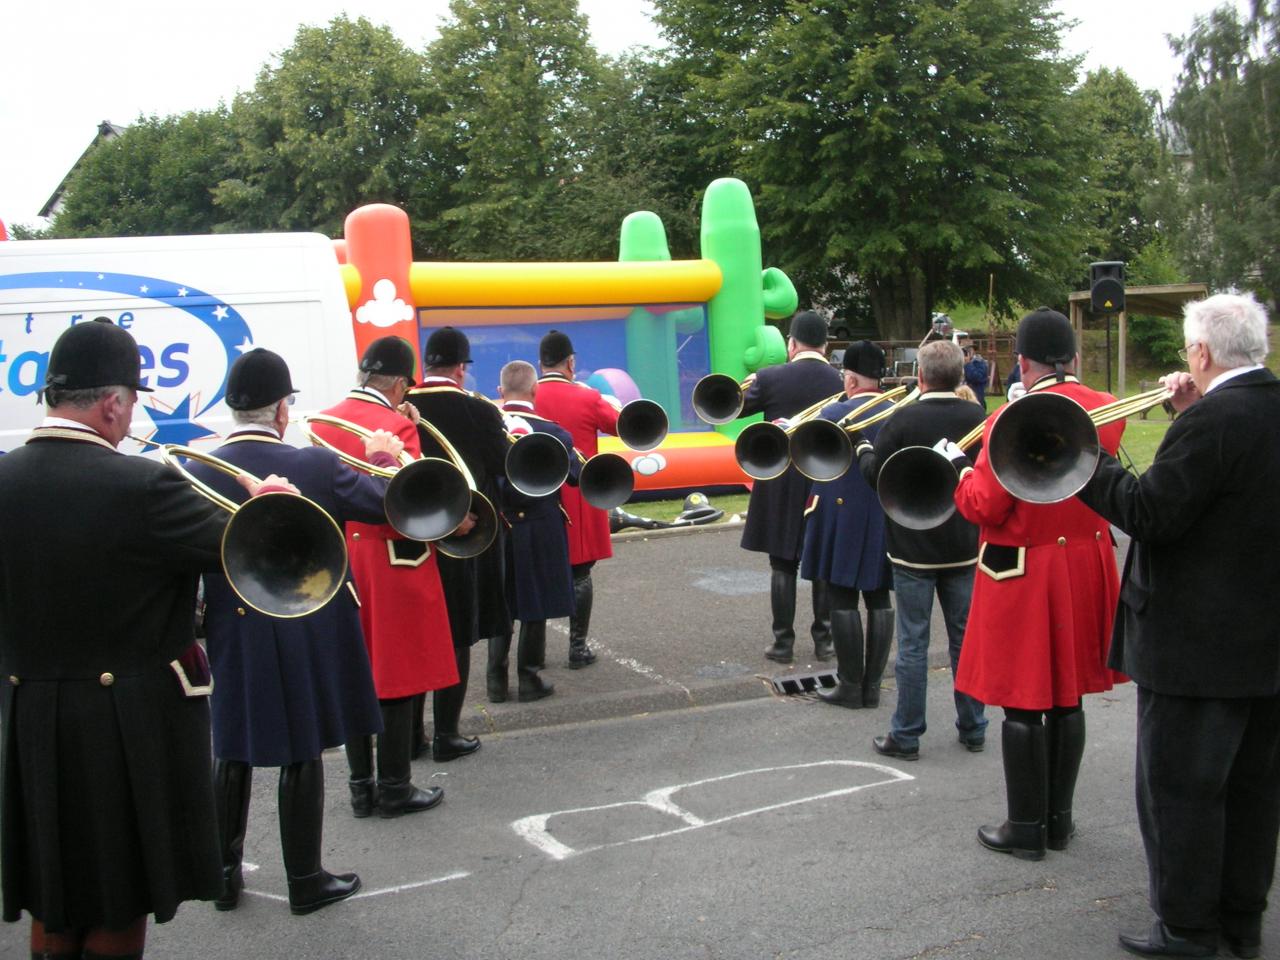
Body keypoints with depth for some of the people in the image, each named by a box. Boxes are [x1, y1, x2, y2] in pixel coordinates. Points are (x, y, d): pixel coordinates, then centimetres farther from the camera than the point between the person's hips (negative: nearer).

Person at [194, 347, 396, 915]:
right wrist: (382, 461, 13)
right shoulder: (315, 467, -16)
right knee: (302, 755, 9)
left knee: (231, 753, 17)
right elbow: (387, 503, -5)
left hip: (229, 638, 3)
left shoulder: (196, 474, -9)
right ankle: (305, 880, 20)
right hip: (305, 638, -2)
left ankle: (225, 874, 28)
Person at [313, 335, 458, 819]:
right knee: (397, 678, 5)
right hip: (392, 568, -6)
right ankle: (394, 788, 13)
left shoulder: (322, 422, 4)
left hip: (341, 566, 6)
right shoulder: (397, 425, -16)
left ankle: (361, 787, 21)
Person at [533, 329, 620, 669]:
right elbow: (621, 425, 6)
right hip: (580, 499, -2)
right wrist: (613, 403, 25)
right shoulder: (588, 398, -10)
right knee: (579, 574, 6)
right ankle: (578, 647, 8)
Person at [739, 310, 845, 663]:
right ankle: (824, 639, 17)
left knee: (783, 565, 6)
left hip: (781, 486, -2)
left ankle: (783, 642, 9)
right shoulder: (842, 381, -5)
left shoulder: (770, 378, -9)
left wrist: (748, 385, 21)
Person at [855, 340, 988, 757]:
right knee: (965, 637, 14)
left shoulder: (903, 420, -16)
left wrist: (864, 449, 11)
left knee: (913, 643, 2)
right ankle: (972, 728, 23)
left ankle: (906, 735, 8)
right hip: (963, 547, 4)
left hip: (913, 549, -4)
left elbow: (874, 474, -8)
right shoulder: (978, 417, -4)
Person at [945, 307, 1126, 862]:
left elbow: (983, 507, -16)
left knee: (1022, 705, 4)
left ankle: (1026, 828, 12)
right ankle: (1059, 820, 25)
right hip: (1087, 567, 6)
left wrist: (959, 465, 2)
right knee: (1067, 699, 15)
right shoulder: (1110, 411, 0)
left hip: (1023, 574, -6)